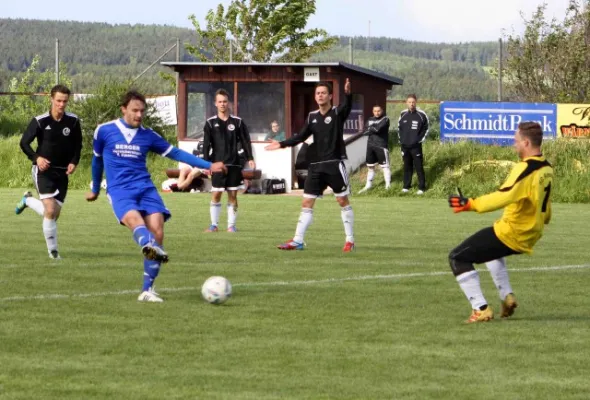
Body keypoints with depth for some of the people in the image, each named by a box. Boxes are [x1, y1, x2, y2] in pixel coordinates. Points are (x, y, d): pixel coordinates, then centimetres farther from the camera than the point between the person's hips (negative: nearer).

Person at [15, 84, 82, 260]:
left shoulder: (73, 121, -4)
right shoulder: (40, 121, -12)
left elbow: (77, 145, 10)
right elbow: (24, 143, -7)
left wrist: (74, 162, -7)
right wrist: (36, 157, -25)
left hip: (62, 172, 4)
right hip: (43, 171, -4)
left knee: (54, 214, 6)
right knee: (50, 210, -17)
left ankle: (28, 200, 37)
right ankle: (52, 250, -1)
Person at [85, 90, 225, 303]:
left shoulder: (148, 135, 12)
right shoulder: (104, 131, 7)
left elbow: (176, 153, 14)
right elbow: (97, 159, 22)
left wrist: (208, 165, 8)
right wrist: (95, 189, 32)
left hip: (145, 188, 3)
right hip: (119, 190, -3)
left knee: (157, 231, -17)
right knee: (134, 218, -34)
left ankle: (147, 289, -10)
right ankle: (151, 248, -70)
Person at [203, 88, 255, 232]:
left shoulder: (237, 122, 6)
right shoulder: (211, 123, 4)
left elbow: (245, 141, 6)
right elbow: (206, 144, 2)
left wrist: (250, 158, -4)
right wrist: (206, 162, -7)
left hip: (234, 164, 1)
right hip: (217, 164, -1)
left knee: (233, 195, 2)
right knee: (216, 195, -3)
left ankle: (231, 225, 8)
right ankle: (214, 224, 5)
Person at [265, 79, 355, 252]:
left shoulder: (337, 113, -5)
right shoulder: (312, 116, 9)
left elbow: (347, 106, -26)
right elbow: (301, 136, 12)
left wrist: (347, 94, -46)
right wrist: (282, 144, 4)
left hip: (335, 164, -5)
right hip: (316, 166, 5)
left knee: (343, 201, 0)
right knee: (307, 203, 4)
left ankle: (350, 240, 8)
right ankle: (297, 241, 7)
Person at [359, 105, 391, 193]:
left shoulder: (385, 119, -6)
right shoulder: (370, 120, 12)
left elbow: (378, 128, -20)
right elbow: (366, 131, 1)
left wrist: (371, 129, -4)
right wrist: (374, 129, -14)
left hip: (381, 146, -6)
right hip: (371, 146, 6)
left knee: (385, 166, -5)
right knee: (370, 166, 14)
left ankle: (388, 186, -3)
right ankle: (368, 185, 23)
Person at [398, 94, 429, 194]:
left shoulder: (421, 114, -6)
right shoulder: (403, 114, 4)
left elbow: (426, 128, 2)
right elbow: (399, 127, 17)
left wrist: (420, 139, -4)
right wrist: (401, 139, 9)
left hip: (416, 146, -4)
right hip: (405, 146, 4)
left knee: (419, 167, -3)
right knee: (407, 166, 13)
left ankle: (421, 187, 3)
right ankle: (406, 186, 22)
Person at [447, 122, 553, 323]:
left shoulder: (525, 169, -21)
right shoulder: (546, 169, 6)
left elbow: (505, 196, -34)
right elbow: (546, 207, 21)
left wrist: (471, 204, -36)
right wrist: (543, 218, 42)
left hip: (511, 234, -9)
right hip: (530, 236, 9)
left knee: (458, 258, -2)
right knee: (491, 247, 39)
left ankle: (481, 309, -9)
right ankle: (507, 297, 27)